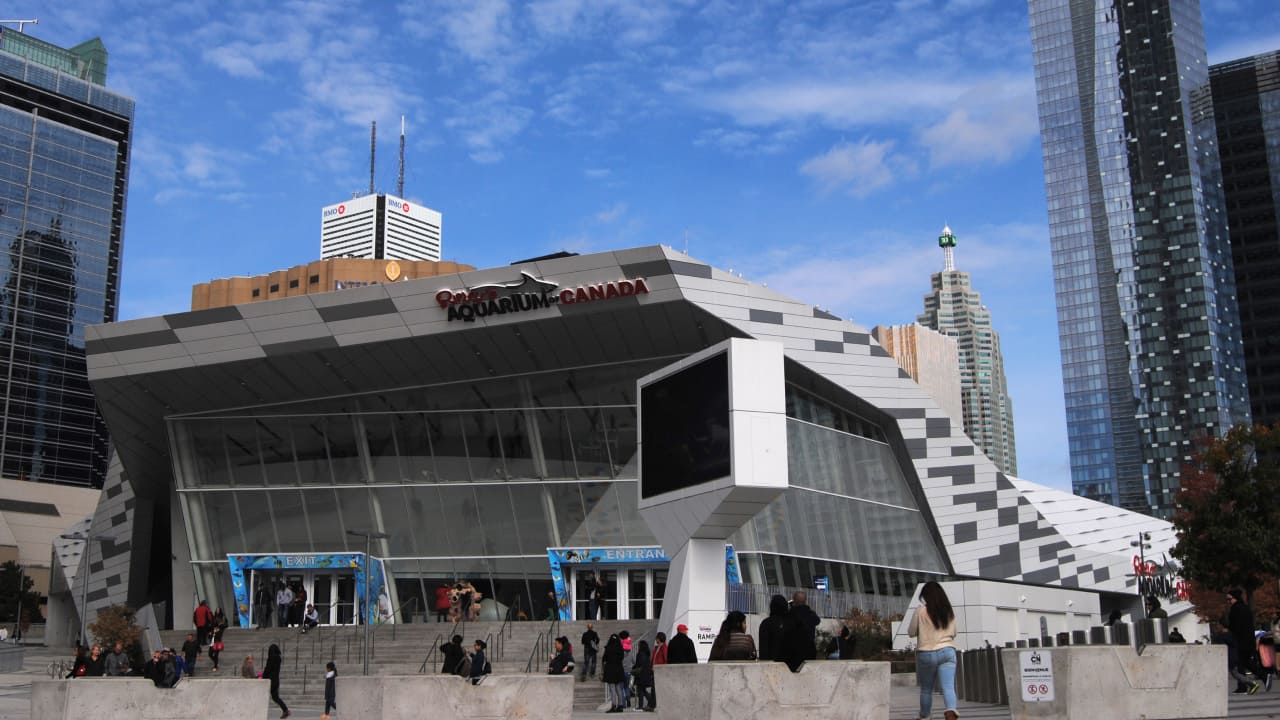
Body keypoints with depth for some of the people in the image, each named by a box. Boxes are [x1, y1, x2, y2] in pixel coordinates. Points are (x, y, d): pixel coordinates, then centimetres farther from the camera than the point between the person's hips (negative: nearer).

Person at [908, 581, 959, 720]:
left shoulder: (921, 610, -5)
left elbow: (911, 632, 2)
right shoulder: (950, 611, 7)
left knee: (926, 689, 15)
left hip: (926, 653, -2)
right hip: (947, 652, 2)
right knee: (948, 687, -10)